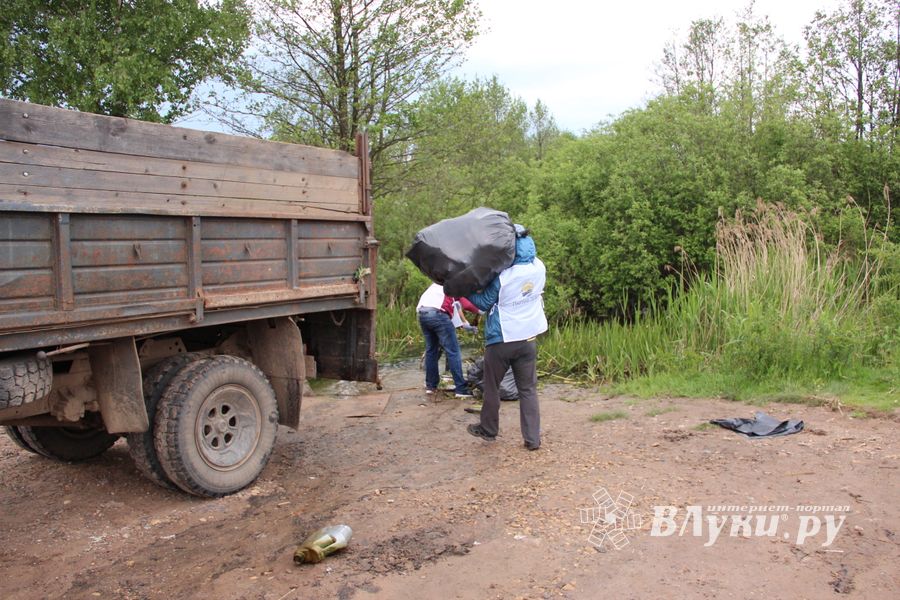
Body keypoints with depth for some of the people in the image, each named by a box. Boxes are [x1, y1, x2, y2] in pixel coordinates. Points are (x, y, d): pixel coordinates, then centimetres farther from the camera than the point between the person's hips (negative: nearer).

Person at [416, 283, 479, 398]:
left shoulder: (437, 283, 35)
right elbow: (467, 304, 3)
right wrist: (479, 311, 20)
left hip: (422, 314, 7)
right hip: (437, 313, -7)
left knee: (431, 350, 17)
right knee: (453, 352, -4)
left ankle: (430, 385, 21)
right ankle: (461, 389, -5)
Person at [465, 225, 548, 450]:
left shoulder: (501, 276, -19)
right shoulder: (539, 268, -5)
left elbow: (484, 303, -8)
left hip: (501, 340, -4)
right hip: (528, 339, 4)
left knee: (491, 387, 14)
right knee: (528, 389, 10)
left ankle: (488, 430, 29)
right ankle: (533, 438, 9)